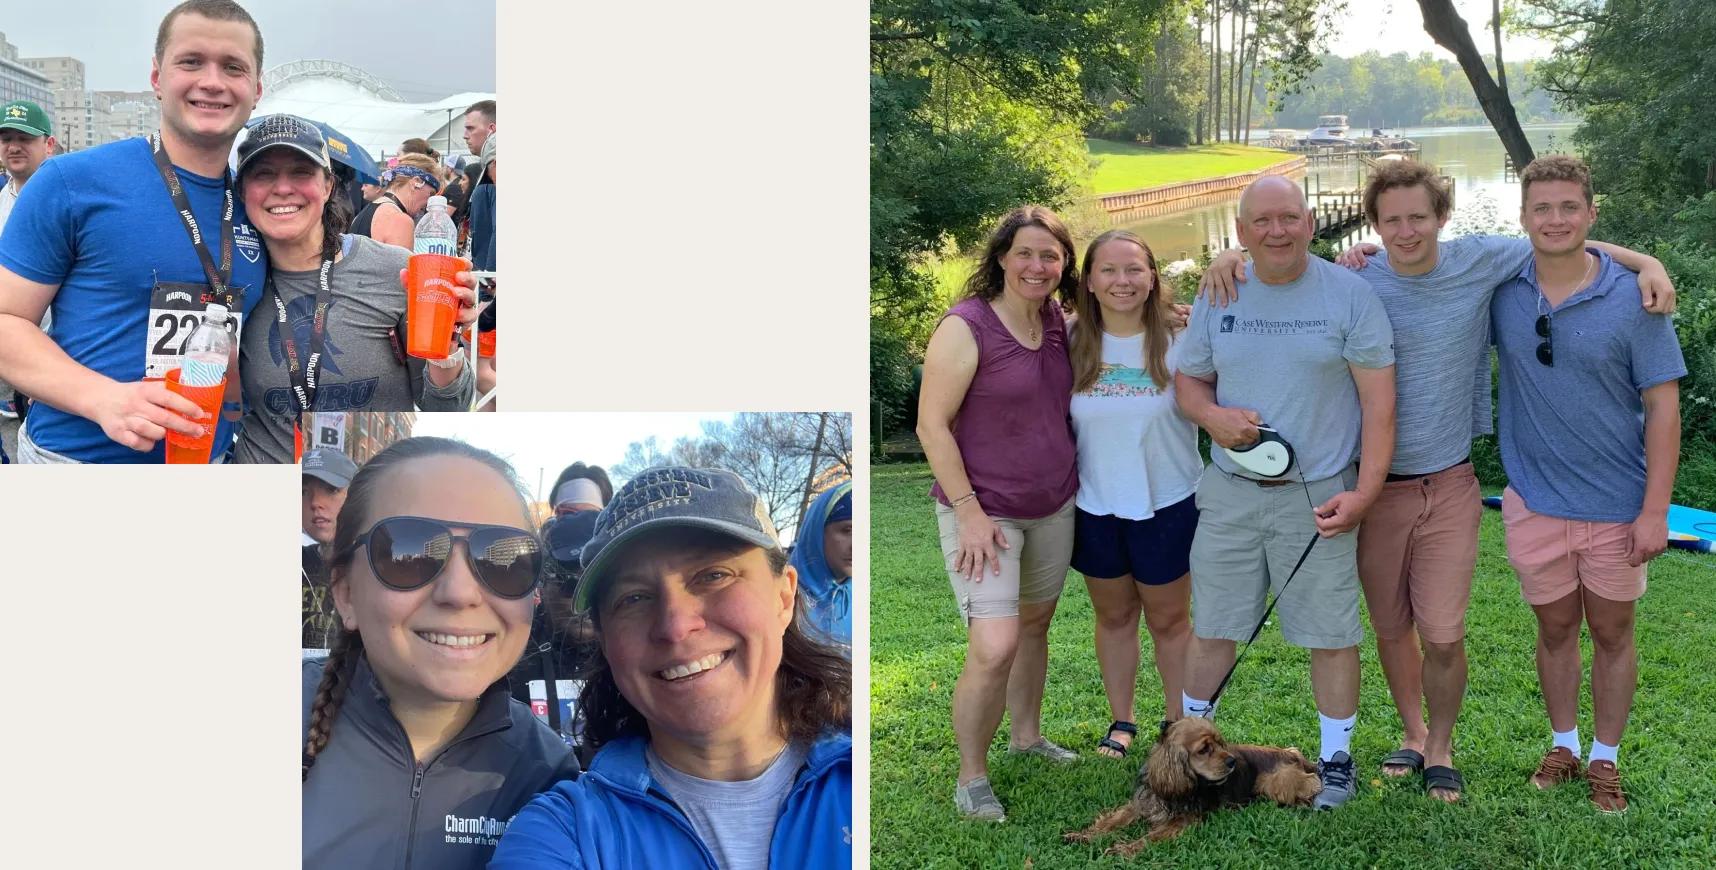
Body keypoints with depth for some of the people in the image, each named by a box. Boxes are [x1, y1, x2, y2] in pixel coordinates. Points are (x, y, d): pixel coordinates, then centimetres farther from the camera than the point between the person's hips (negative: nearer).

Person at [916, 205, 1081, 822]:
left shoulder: (1059, 323, 3)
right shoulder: (965, 327, -16)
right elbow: (932, 425, -15)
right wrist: (969, 511, -19)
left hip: (1054, 505, 7)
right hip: (984, 511, -7)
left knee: (1034, 623, 19)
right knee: (994, 648, -14)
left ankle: (1026, 736, 39)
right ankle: (971, 777, 4)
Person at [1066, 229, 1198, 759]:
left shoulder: (1179, 338, -13)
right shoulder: (1072, 341, -5)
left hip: (1167, 504, -2)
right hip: (1095, 506, 3)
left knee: (1169, 620, 13)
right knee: (1114, 616, 18)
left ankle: (1178, 722, 31)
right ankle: (1121, 719, 35)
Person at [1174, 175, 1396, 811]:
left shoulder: (1349, 294, -6)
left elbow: (1379, 401, -6)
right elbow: (1187, 379, 14)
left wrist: (1362, 494, -12)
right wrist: (1212, 416, -9)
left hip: (1318, 495, -3)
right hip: (1228, 492, 3)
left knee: (1331, 632, 4)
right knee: (1211, 626, 11)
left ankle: (1336, 757, 21)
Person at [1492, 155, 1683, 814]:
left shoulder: (1633, 297, -11)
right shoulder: (1499, 289, -4)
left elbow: (1663, 405, -9)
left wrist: (1655, 510, -12)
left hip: (1617, 505, -1)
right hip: (1535, 503, 2)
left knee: (1611, 631, 12)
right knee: (1555, 628, 15)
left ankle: (1605, 758, 29)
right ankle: (1563, 746, 34)